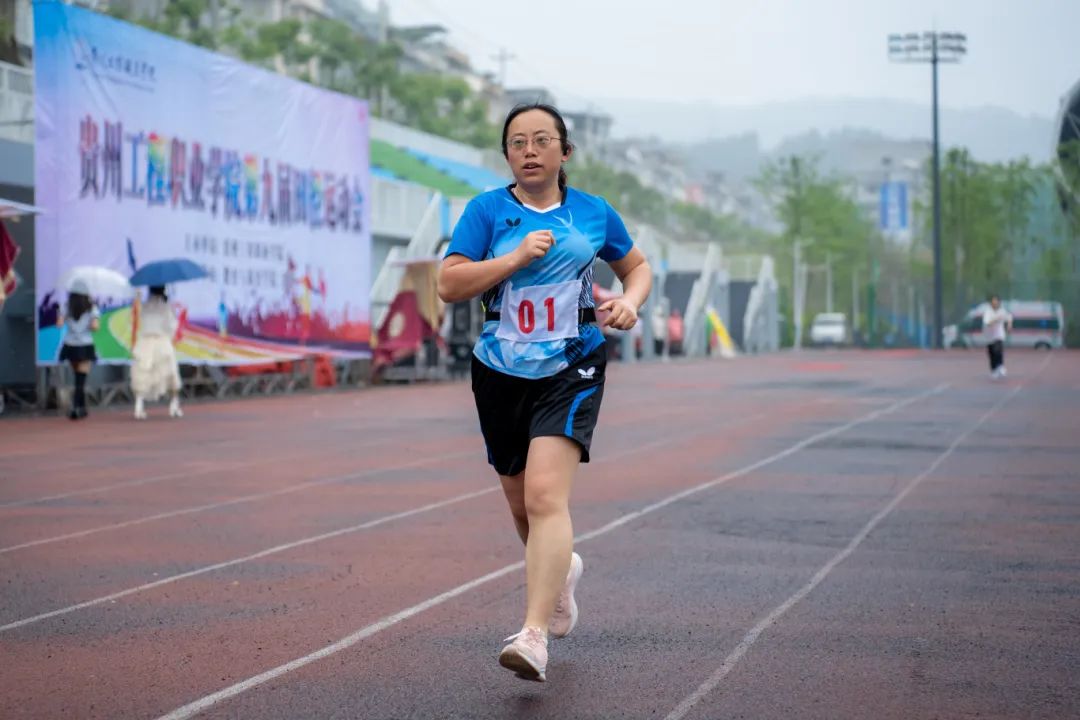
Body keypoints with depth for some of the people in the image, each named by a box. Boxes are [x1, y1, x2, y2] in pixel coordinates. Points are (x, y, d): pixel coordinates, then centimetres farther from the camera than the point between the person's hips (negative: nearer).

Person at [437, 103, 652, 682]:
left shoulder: (594, 213, 5)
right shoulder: (487, 210, 1)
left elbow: (638, 267, 21)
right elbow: (449, 285, -7)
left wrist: (629, 300, 0)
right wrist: (516, 257, -16)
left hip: (571, 371, -2)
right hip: (502, 374, 2)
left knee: (545, 494, -21)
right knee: (521, 504, 15)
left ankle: (534, 636, -26)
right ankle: (560, 568, 48)